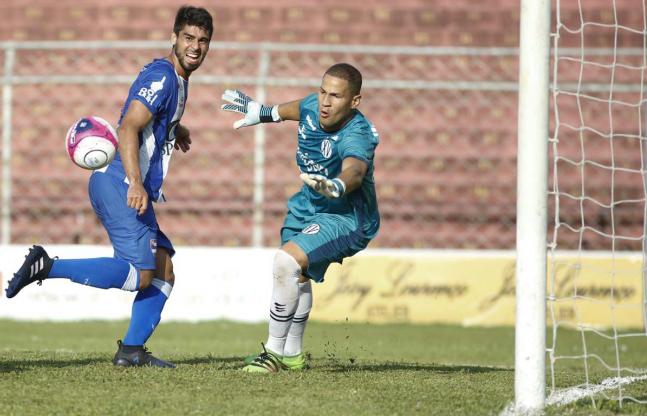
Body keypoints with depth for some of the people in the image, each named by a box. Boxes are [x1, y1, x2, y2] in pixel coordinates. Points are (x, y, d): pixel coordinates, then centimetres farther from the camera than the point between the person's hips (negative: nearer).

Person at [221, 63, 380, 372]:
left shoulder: (357, 135, -35)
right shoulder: (313, 107, -14)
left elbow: (354, 170, -56)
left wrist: (336, 186, -77)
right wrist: (265, 113, 26)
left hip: (346, 216, -9)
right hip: (308, 206, 9)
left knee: (286, 262, -27)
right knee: (296, 275, 25)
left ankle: (275, 352, -12)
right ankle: (292, 354, 47)